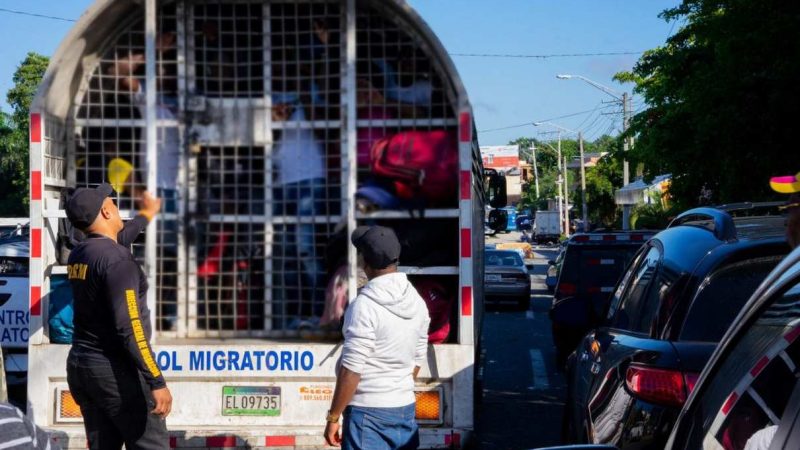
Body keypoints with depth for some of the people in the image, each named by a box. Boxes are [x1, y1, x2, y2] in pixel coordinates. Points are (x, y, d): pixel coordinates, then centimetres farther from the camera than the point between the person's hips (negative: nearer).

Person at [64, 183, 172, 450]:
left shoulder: (78, 256, 9)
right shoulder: (117, 259, -17)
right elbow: (128, 326, -24)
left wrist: (147, 215, 49)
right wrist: (156, 382, -24)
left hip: (79, 366, 9)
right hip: (115, 369, -9)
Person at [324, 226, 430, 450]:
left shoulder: (365, 305, -17)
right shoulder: (417, 302, 5)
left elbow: (351, 370, -17)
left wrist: (333, 417, -10)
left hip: (369, 412, -7)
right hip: (406, 408, 7)